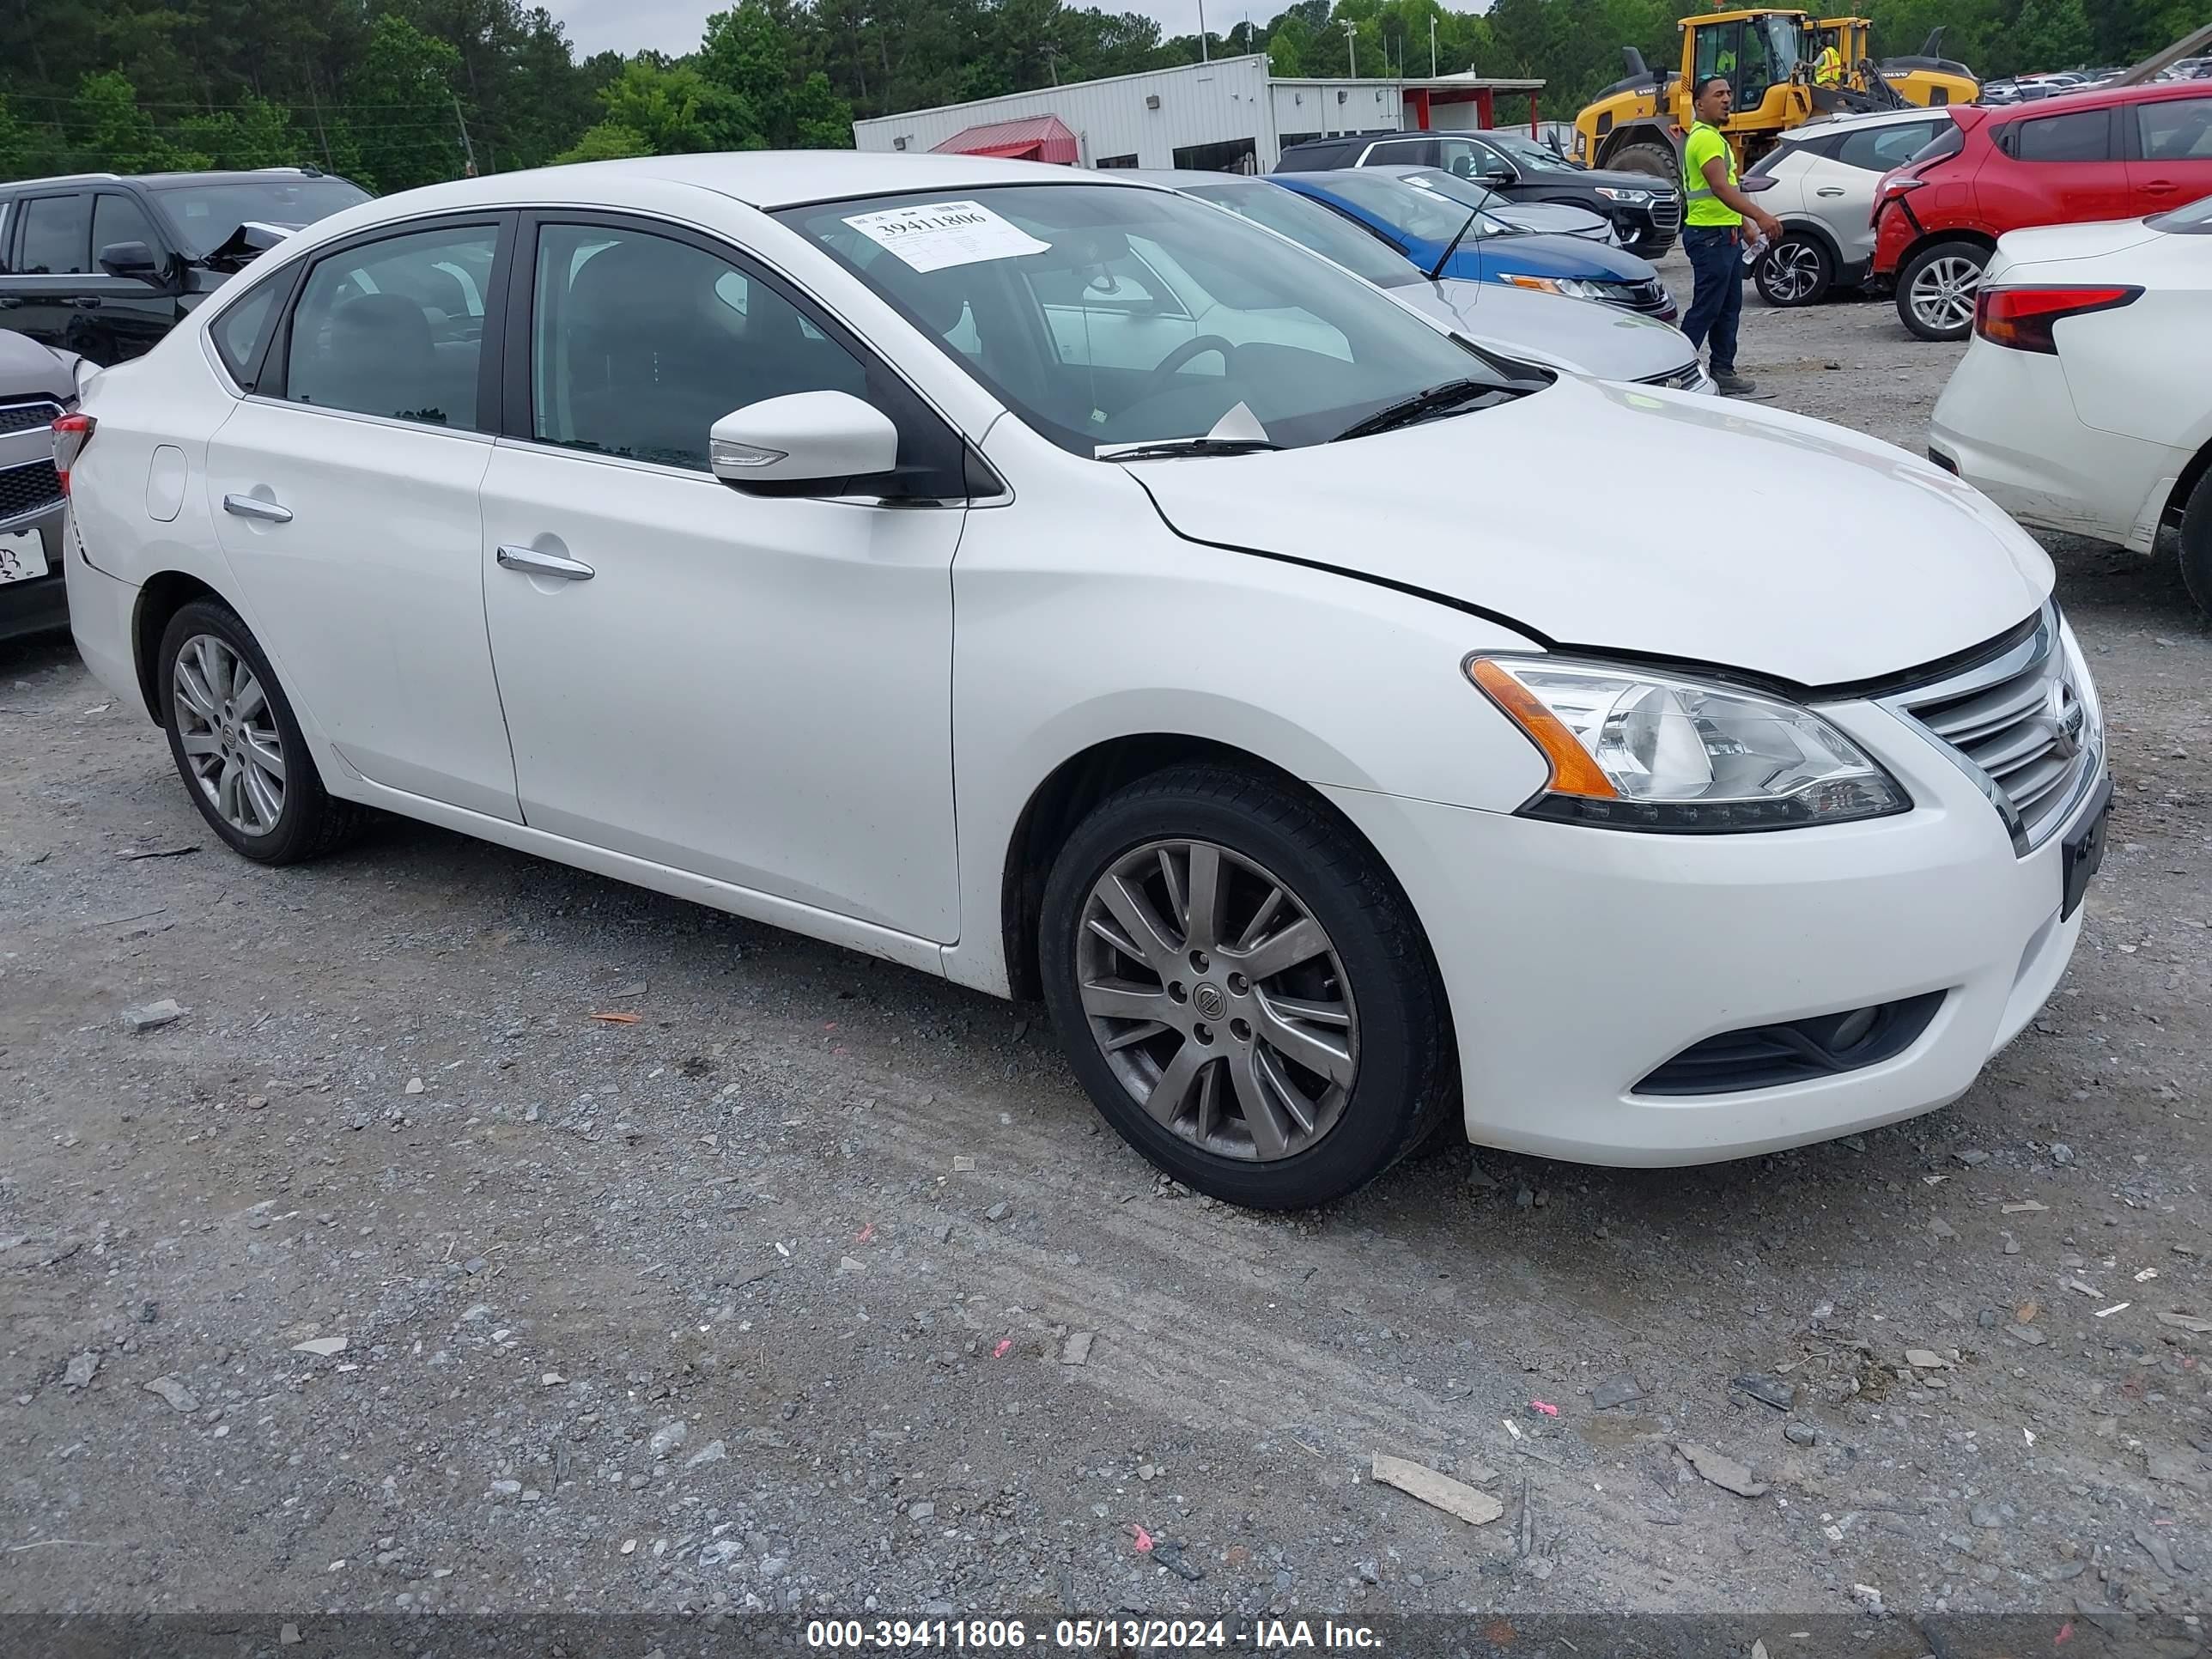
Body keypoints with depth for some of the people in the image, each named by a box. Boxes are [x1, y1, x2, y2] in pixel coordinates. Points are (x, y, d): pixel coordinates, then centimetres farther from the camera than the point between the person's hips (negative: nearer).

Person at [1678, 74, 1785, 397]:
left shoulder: (1715, 137, 19)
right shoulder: (1704, 138, -15)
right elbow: (1721, 188, -28)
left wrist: (1745, 225, 25)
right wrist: (1761, 216, -37)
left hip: (1726, 234, 11)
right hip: (1709, 235, -11)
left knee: (1729, 307, 11)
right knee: (1706, 308, -10)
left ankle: (1722, 370, 15)